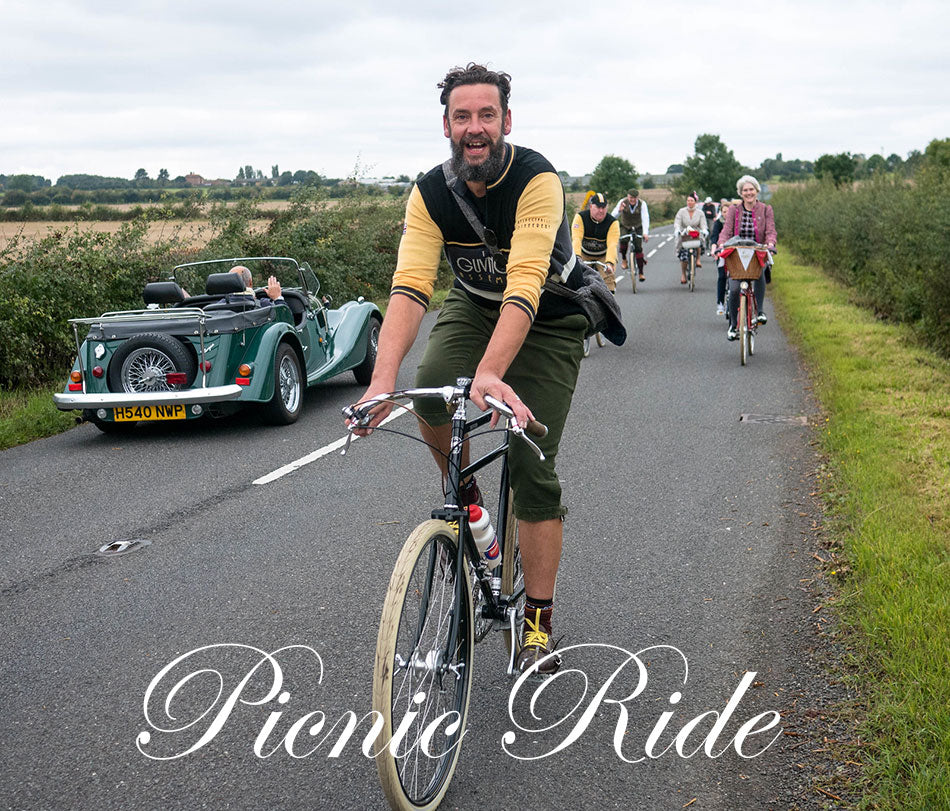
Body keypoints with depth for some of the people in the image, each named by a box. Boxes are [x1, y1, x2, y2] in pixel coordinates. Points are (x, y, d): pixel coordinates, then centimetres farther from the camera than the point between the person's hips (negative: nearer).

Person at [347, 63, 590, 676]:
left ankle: (539, 621, 3)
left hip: (550, 320, -3)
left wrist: (489, 374, -56)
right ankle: (462, 492, 2)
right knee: (430, 391, -30)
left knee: (533, 469, -10)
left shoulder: (537, 179, -30)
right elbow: (410, 287, -29)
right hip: (474, 306, 3)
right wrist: (383, 381, -44)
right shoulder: (430, 194, -17)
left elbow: (525, 283, -42)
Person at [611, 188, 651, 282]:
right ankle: (623, 259, -3)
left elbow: (645, 218, -29)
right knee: (623, 240, -30)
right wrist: (619, 210, -54)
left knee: (638, 248, -11)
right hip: (625, 227, 0)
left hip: (637, 228, 0)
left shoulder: (642, 204, -21)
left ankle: (641, 273, -2)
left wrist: (645, 233, -43)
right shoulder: (623, 202, -21)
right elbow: (613, 215, -30)